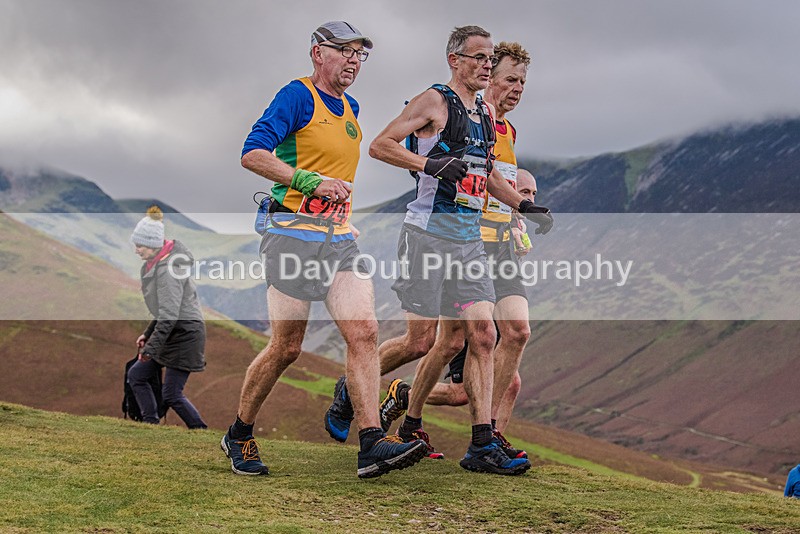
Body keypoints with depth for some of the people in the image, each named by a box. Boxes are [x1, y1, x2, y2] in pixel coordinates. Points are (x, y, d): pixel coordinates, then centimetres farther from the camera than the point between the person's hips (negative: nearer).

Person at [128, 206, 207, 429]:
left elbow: (169, 314, -26)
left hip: (185, 334, -10)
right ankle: (151, 423, 14)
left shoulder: (168, 269, -22)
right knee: (136, 375, 10)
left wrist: (151, 347, -24)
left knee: (171, 394, -5)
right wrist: (148, 334, 21)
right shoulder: (154, 264, 9)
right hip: (171, 332, 10)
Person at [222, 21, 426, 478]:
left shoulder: (351, 109, 19)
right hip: (294, 233, -7)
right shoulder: (297, 96, -6)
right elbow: (252, 154, -17)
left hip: (340, 238, 7)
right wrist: (311, 182, -22)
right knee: (287, 347, -3)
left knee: (364, 331, -9)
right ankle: (239, 436, 16)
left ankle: (372, 444, -13)